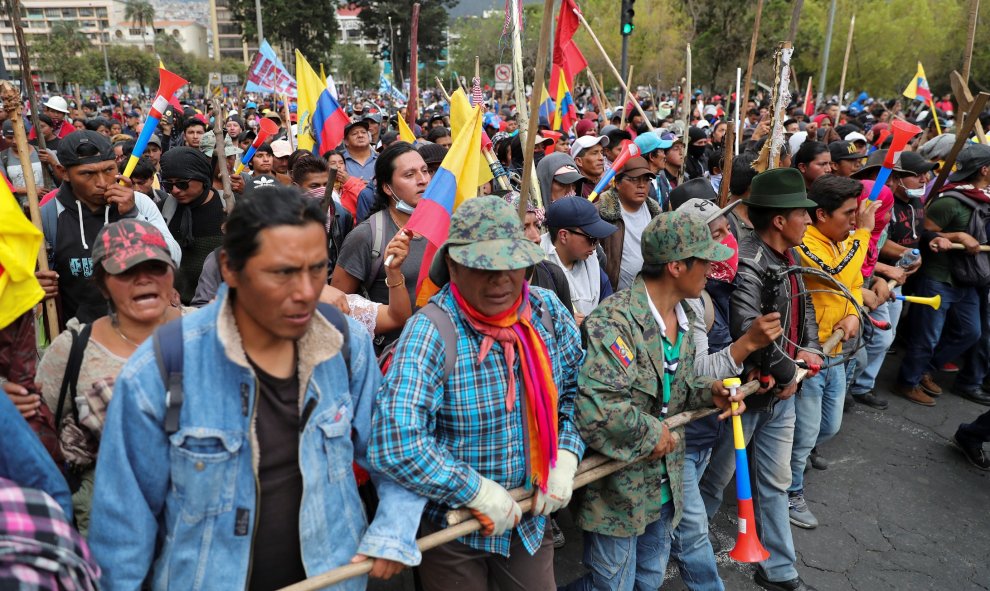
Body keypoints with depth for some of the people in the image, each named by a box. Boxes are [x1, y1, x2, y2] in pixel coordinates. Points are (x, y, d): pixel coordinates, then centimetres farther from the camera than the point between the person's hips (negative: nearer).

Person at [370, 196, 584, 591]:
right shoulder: (430, 333, -26)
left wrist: (565, 458, -6)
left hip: (531, 516, 5)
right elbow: (397, 445, -34)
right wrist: (480, 492, -25)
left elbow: (579, 388, 6)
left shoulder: (548, 311, -9)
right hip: (450, 527, -4)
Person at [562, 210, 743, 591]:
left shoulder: (685, 318, 4)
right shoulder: (615, 320, -27)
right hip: (618, 488, -8)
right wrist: (652, 433, -22)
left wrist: (708, 392, -2)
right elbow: (594, 407, -36)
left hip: (664, 483, 9)